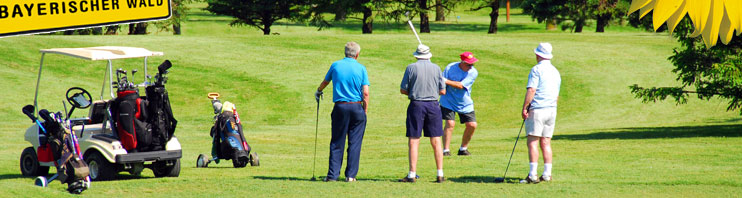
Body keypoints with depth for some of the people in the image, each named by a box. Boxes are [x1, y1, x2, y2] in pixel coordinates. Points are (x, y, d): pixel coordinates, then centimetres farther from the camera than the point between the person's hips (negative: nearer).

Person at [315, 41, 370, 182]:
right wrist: (365, 111, 4)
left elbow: (325, 82, 22)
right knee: (355, 143, 4)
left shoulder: (336, 65, 3)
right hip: (357, 107, -1)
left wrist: (318, 91, 43)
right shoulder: (361, 69, -1)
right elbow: (365, 93, -6)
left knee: (337, 143, 6)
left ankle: (333, 174, 2)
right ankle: (351, 175, 2)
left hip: (340, 107, 1)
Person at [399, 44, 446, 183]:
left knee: (413, 141, -1)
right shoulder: (436, 68, 5)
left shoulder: (411, 68, -2)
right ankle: (440, 174, 5)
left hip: (416, 105, -2)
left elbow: (403, 90, -1)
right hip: (433, 105, 2)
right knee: (436, 141, 6)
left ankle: (412, 175, -6)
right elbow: (442, 91, 6)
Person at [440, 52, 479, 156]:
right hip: (449, 101, -3)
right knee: (450, 123, -18)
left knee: (472, 125, -3)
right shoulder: (450, 68, -13)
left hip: (465, 103, 3)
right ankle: (446, 150, -13)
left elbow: (461, 85, -23)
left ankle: (463, 149, 17)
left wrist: (446, 81, -32)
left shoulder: (473, 72, -12)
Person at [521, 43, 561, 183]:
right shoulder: (555, 72, 16)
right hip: (552, 110, 7)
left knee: (533, 142, -7)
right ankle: (547, 174, 5)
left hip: (537, 109, -7)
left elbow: (531, 90, -17)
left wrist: (524, 108, -14)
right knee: (546, 143, 9)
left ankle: (533, 175, -14)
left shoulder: (537, 70, -8)